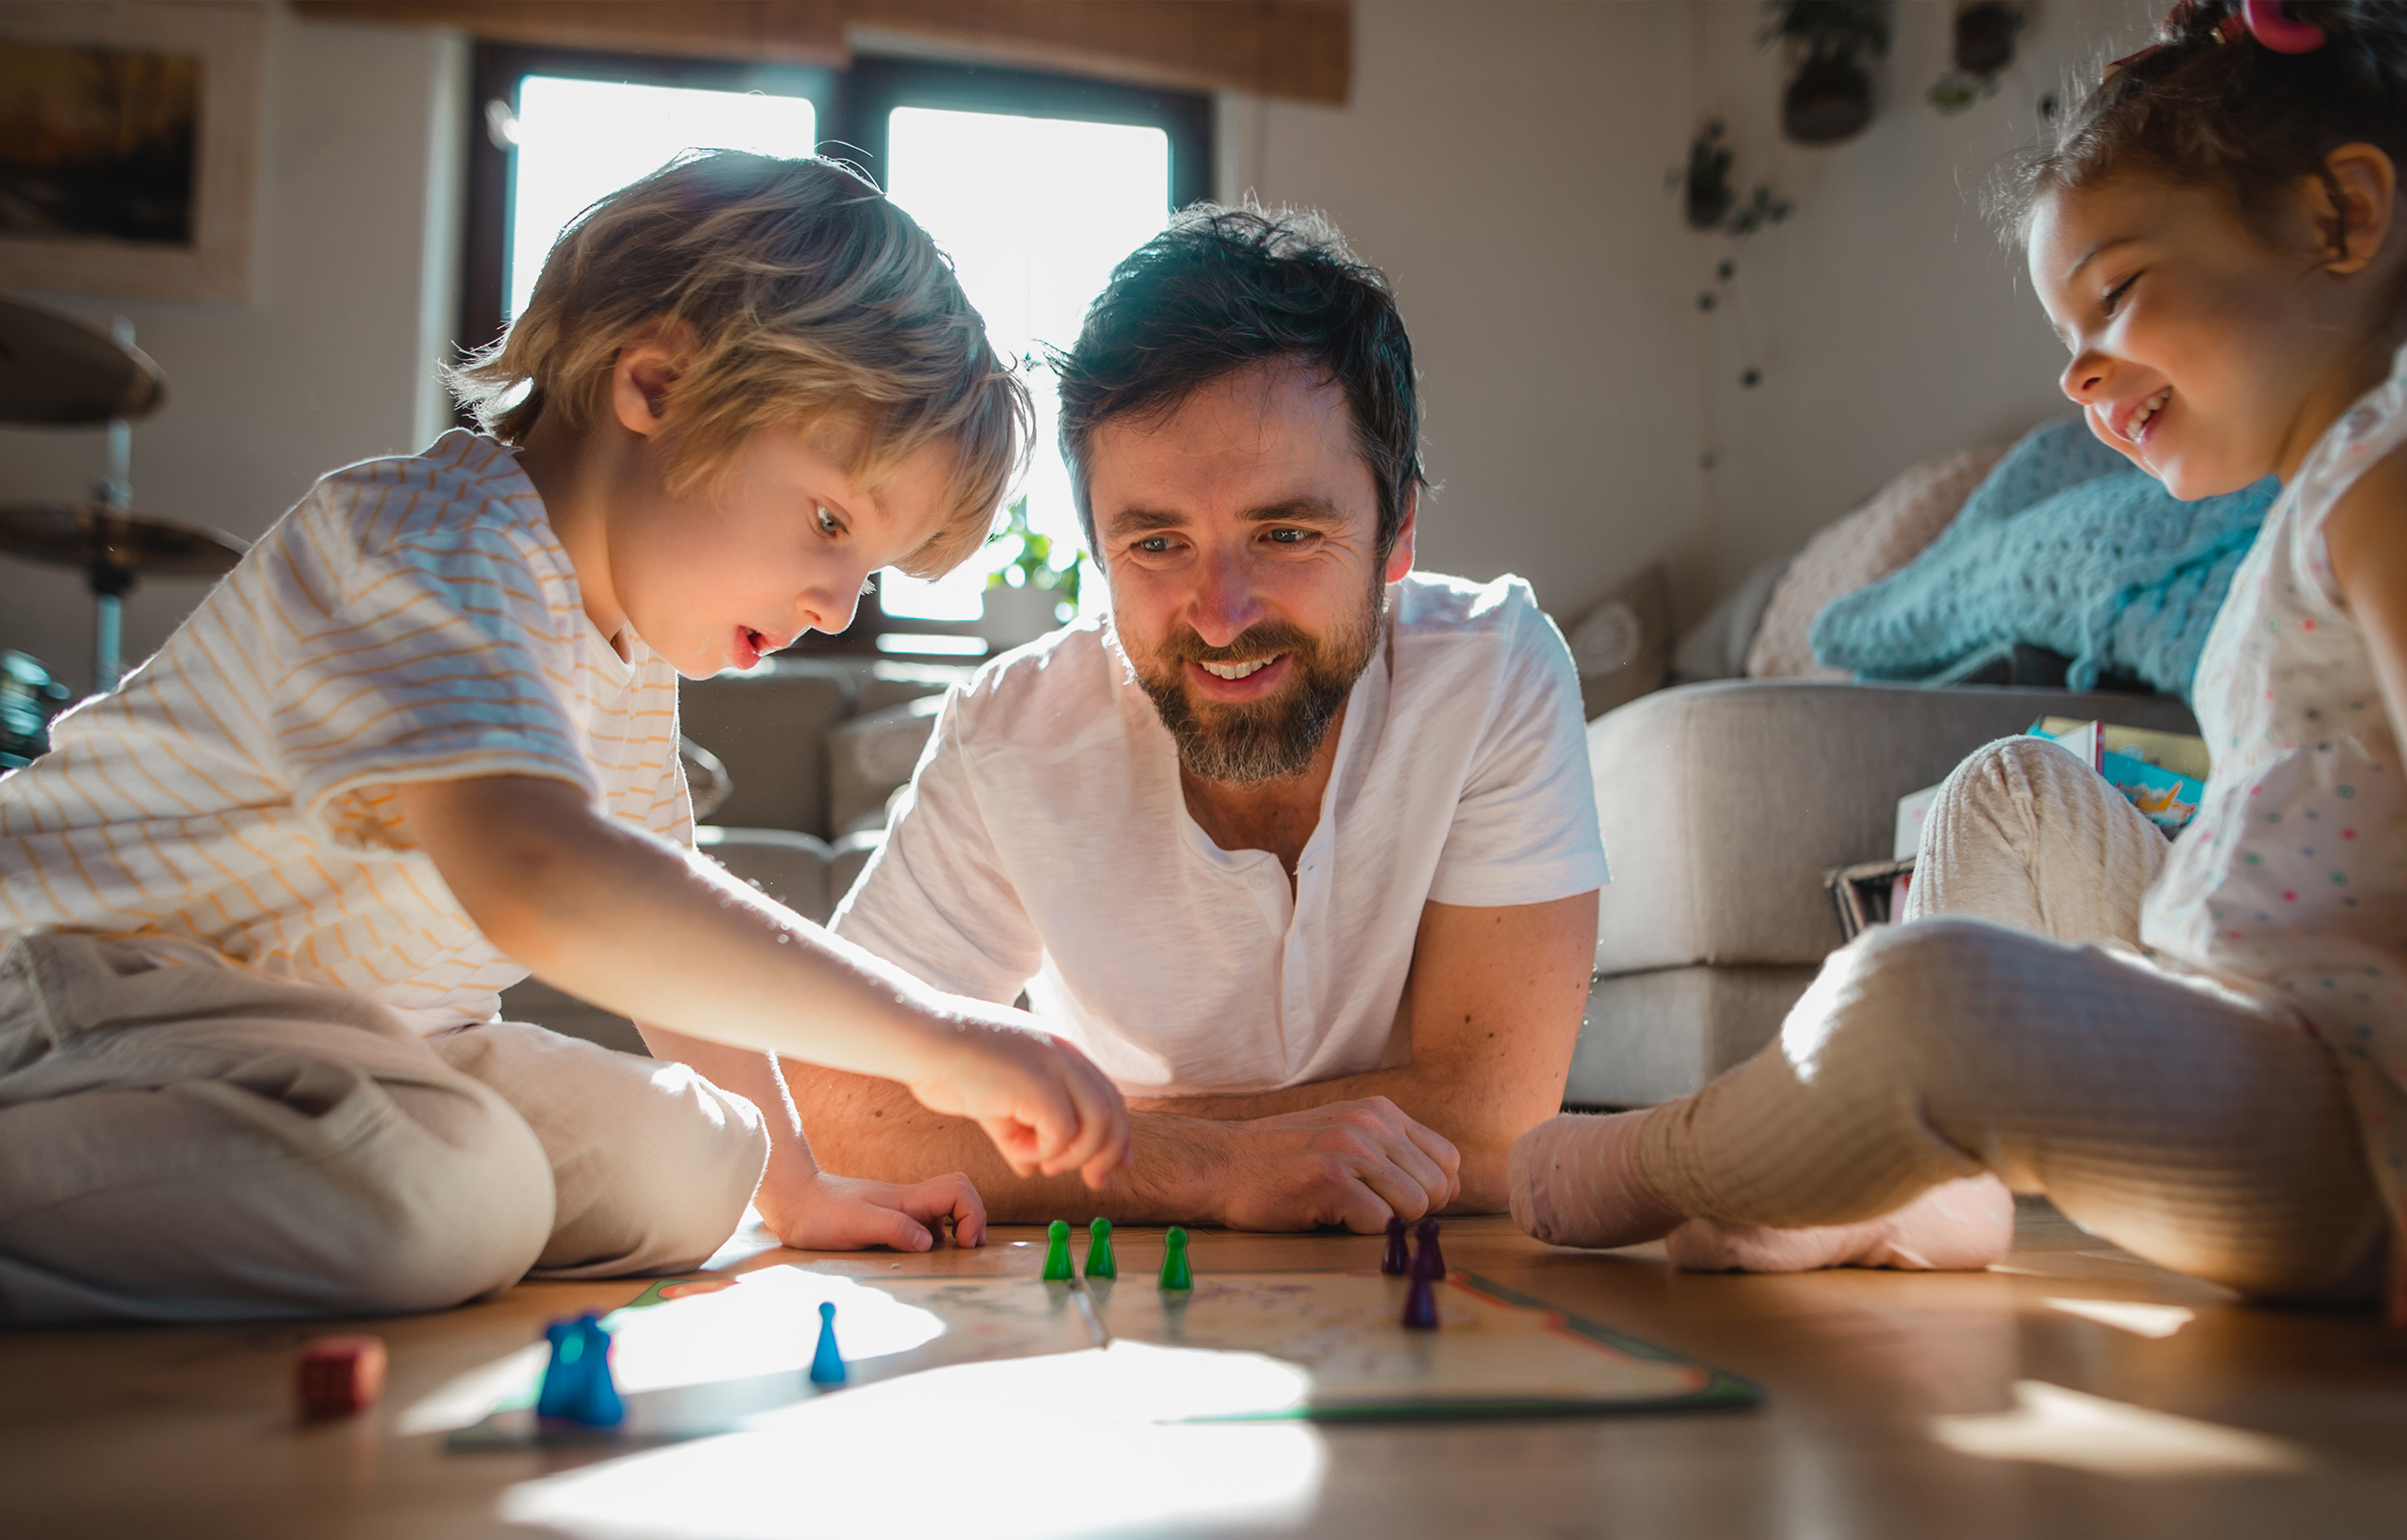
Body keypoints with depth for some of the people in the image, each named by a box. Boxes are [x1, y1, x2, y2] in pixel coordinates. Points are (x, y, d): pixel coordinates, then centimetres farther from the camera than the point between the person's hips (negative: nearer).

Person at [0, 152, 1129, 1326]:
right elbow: (539, 883, -45)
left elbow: (663, 920, 15)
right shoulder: (438, 555, -26)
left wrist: (794, 1187, 13)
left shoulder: (626, 617, 6)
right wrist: (929, 1034, -44)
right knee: (451, 1197, -33)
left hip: (347, 1037, 10)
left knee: (684, 1162, -5)